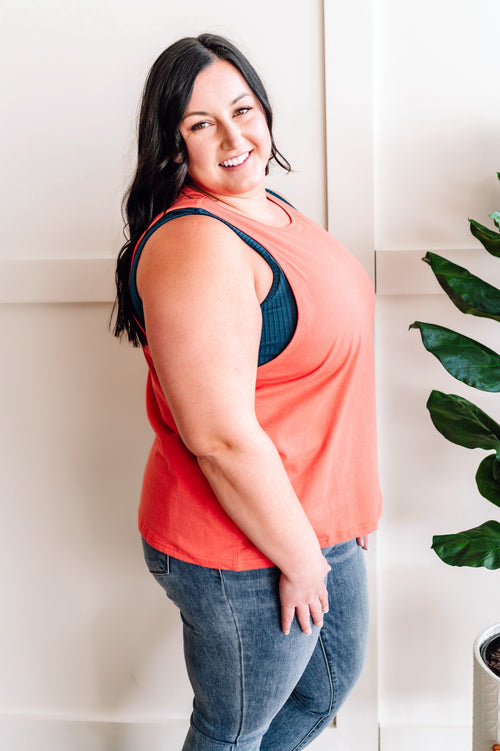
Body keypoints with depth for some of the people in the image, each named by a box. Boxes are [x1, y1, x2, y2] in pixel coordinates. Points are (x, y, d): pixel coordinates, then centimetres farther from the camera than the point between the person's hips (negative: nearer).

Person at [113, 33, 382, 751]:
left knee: (334, 678, 30)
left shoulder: (268, 207, 5)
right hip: (245, 556, -9)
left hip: (320, 516, 9)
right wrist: (301, 558, -19)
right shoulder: (196, 244, -27)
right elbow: (221, 437, -29)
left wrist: (349, 504, 17)